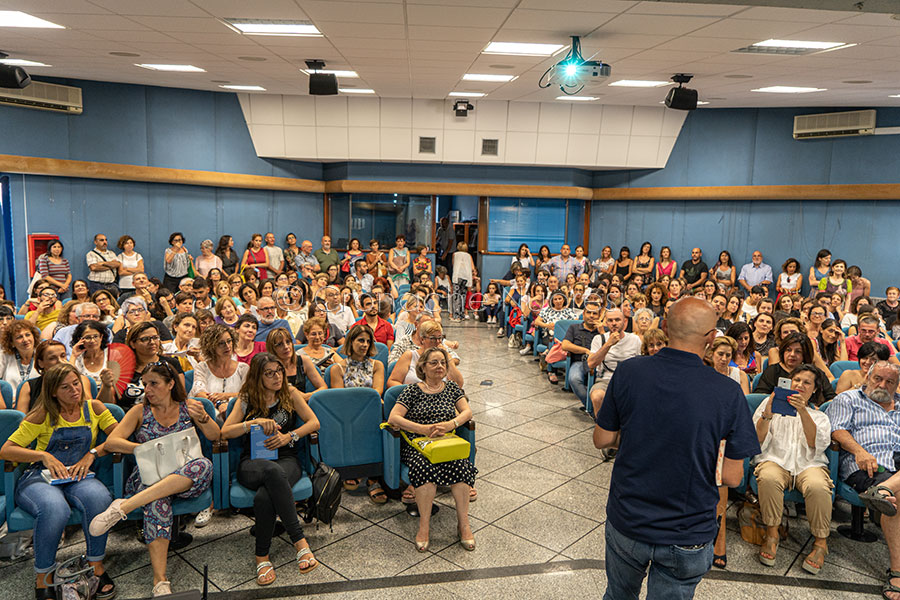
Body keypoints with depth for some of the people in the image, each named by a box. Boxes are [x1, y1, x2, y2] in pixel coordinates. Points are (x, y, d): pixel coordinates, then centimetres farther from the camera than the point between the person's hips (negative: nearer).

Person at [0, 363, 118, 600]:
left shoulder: (93, 408, 7)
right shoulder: (43, 415, 1)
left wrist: (93, 453, -12)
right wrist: (44, 456, -16)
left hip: (78, 477, 2)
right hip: (39, 477, -2)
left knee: (99, 498, -34)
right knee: (54, 509, -37)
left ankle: (96, 565, -14)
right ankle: (43, 579, -15)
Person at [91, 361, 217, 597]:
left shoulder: (188, 406, 12)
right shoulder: (140, 411, 12)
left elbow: (214, 436, 3)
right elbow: (111, 442, 1)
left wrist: (203, 418, -18)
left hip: (184, 478, 1)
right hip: (148, 478, -1)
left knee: (204, 465, -36)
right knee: (157, 501, -37)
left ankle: (124, 506, -37)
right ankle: (160, 580, -38)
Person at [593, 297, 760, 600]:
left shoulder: (628, 372, -14)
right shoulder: (728, 393, -18)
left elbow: (602, 440, -4)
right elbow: (732, 477, -12)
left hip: (626, 521, 1)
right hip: (687, 535, -1)